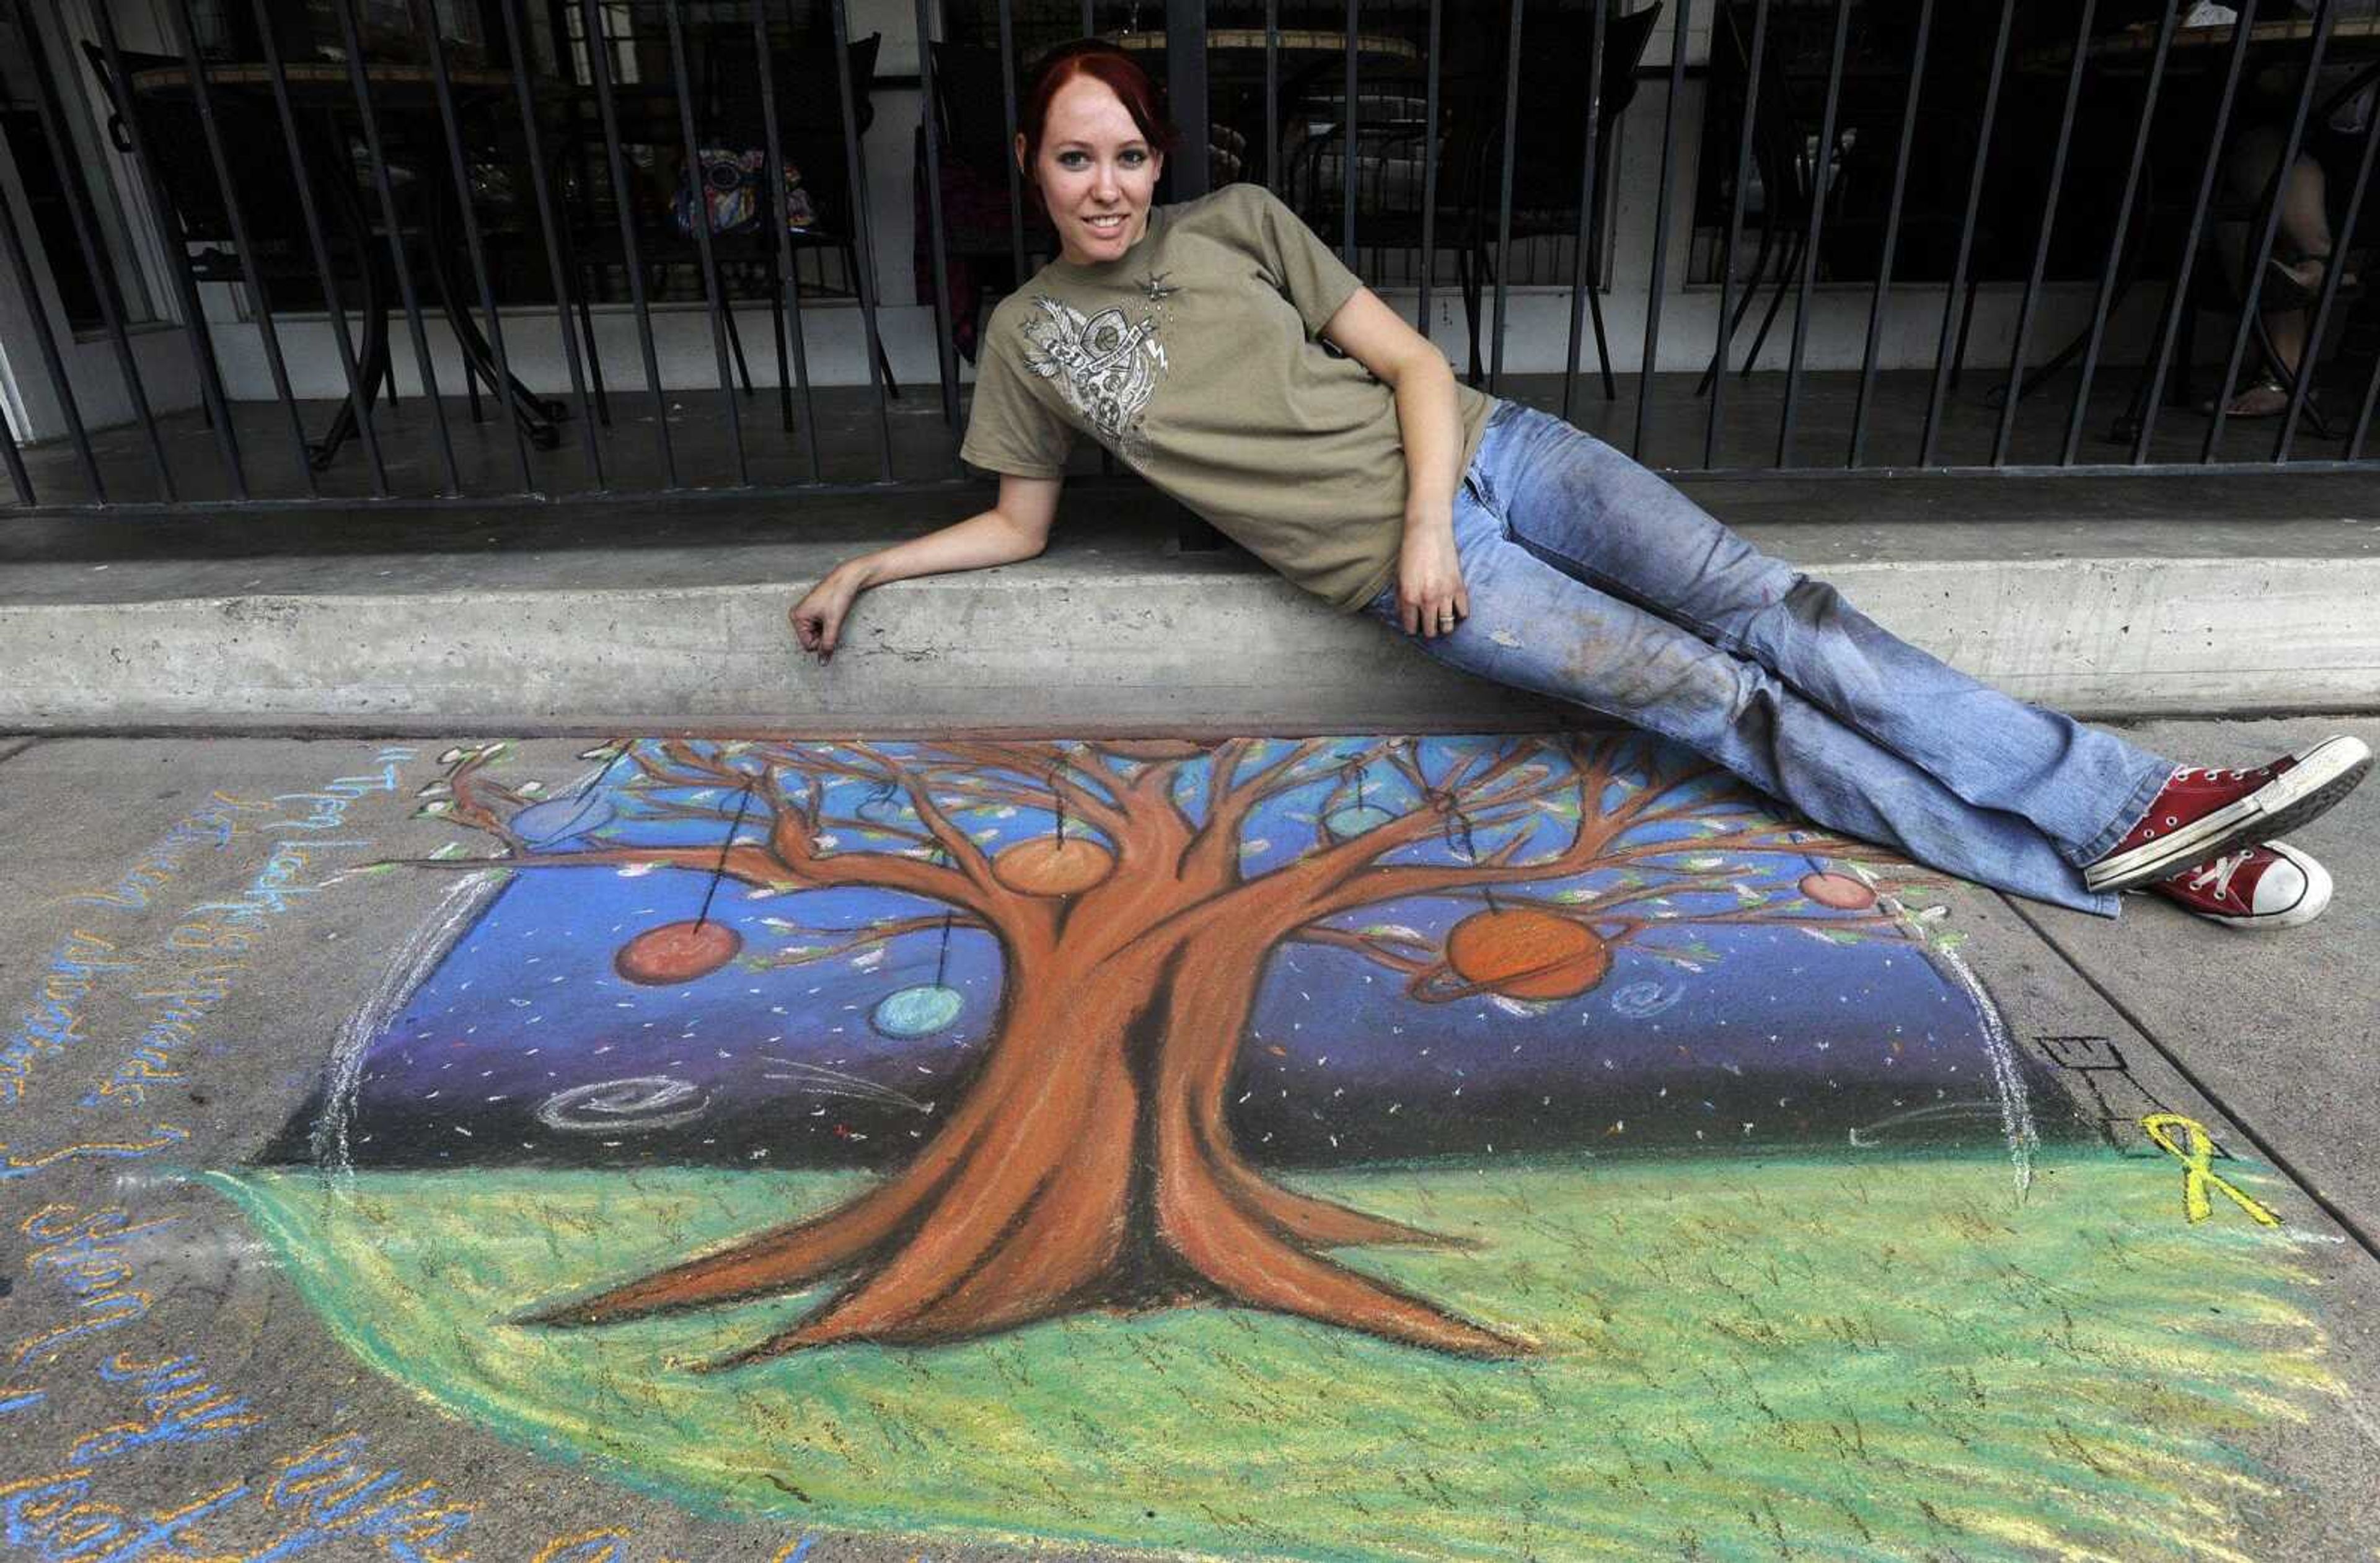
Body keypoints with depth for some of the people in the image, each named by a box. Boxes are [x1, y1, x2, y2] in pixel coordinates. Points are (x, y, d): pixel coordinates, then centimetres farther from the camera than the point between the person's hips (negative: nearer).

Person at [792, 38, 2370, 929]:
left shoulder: (1240, 222, 8)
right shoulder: (1027, 334, 7)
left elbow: (1412, 360, 4)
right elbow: (1020, 525, 15)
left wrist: (1431, 510, -10)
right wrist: (867, 564, 10)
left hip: (1482, 448, 3)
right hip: (1391, 565, -2)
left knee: (1768, 608, -13)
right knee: (1710, 695, -13)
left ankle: (2135, 803, -7)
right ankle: (2086, 848, -9)